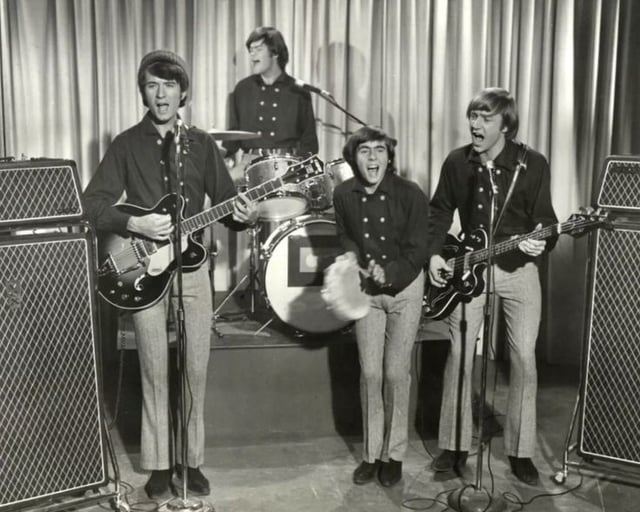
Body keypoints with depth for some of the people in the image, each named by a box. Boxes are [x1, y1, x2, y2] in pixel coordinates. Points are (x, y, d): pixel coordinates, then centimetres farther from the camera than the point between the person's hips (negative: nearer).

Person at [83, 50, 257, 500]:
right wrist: (135, 224, -20)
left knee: (196, 369, 4)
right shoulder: (127, 144, 2)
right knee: (155, 371, 2)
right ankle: (160, 464, 14)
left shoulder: (201, 143, 7)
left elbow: (225, 201, 7)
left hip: (193, 267, 2)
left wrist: (244, 216, -15)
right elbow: (91, 204, -4)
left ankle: (191, 460, 17)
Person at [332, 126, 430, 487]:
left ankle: (394, 454, 14)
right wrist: (350, 253, -8)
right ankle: (371, 453, 16)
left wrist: (388, 273, -30)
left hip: (405, 289, -3)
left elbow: (417, 253, -14)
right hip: (366, 290, 3)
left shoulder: (411, 195, -17)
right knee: (370, 372, 2)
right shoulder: (344, 194, -6)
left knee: (396, 372, -1)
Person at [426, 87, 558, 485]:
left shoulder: (533, 164, -7)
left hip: (519, 268, -2)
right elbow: (439, 211, 10)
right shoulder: (457, 162, 0)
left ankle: (521, 452, 12)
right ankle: (455, 445, 14)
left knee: (524, 358, -1)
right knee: (460, 355, 1)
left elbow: (545, 219, -5)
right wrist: (435, 254, -2)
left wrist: (540, 243, -26)